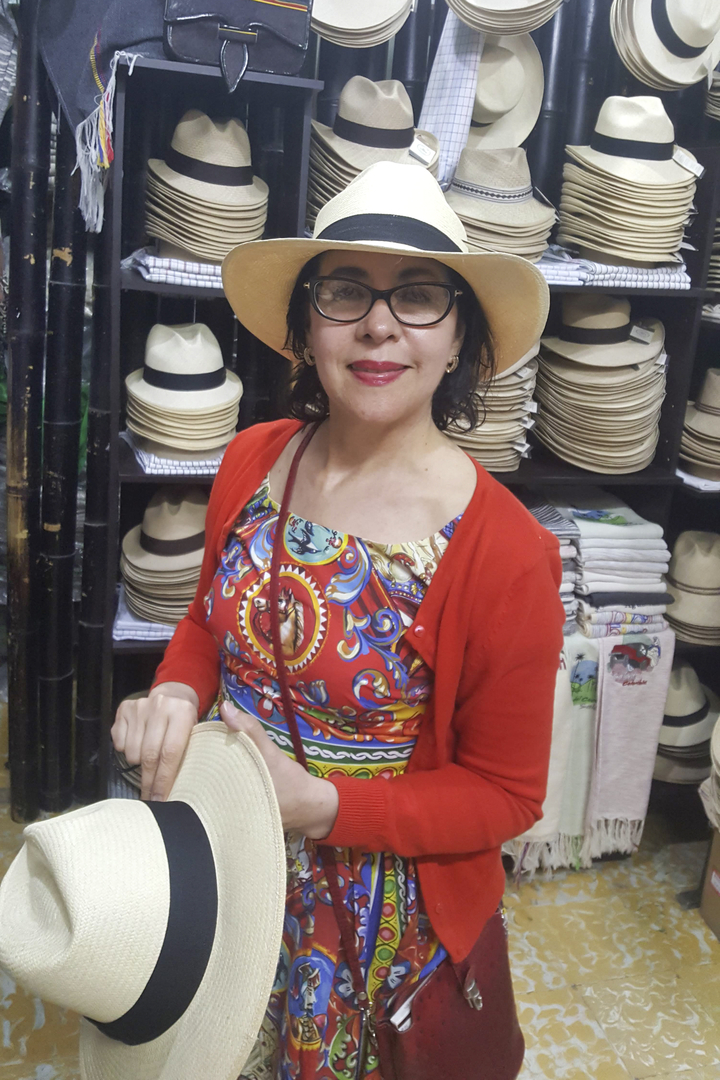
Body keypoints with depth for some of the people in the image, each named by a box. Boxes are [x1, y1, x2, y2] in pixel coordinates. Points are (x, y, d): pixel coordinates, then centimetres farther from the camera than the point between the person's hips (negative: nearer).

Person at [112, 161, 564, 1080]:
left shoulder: (505, 556, -25)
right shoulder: (251, 463, -9)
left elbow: (505, 793, -15)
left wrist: (322, 805, -25)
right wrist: (177, 695, -14)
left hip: (387, 920, -4)